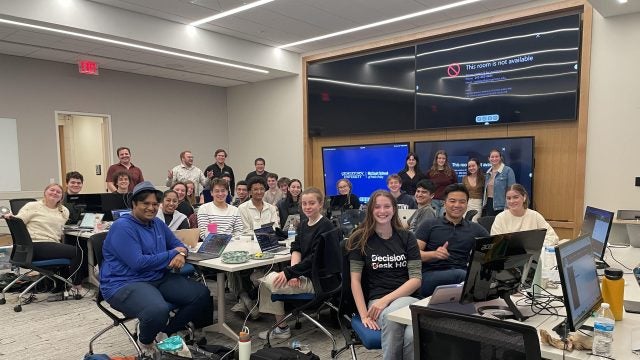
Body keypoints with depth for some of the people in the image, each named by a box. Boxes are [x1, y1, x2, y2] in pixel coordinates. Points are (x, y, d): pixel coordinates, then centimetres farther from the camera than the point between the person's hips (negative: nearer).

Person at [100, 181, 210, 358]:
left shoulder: (158, 223, 12)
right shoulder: (122, 227, -12)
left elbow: (178, 244, 19)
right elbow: (138, 263, -21)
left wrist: (181, 253, -8)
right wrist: (172, 254, -13)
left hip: (159, 278, 8)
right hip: (125, 283, -8)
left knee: (201, 294, -7)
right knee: (158, 311, -38)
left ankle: (169, 332, 13)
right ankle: (145, 342, -1)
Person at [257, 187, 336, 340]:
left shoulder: (325, 226, -16)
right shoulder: (303, 224, 11)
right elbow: (296, 249, 5)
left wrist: (289, 272, -21)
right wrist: (293, 271, -13)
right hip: (303, 273, 9)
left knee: (270, 281, -10)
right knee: (268, 278, 3)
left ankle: (282, 328, 7)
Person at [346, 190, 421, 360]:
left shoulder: (407, 238, 9)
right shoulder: (360, 239, 6)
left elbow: (416, 279, 1)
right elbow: (355, 280, 0)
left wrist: (386, 299, -13)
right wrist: (363, 314, -13)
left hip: (408, 298, 1)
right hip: (376, 300, -1)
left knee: (413, 335, -35)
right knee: (392, 318, -38)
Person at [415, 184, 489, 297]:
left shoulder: (475, 229, 23)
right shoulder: (429, 225, 13)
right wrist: (434, 254, -17)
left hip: (463, 274, 3)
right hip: (431, 276, -2)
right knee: (460, 274, -36)